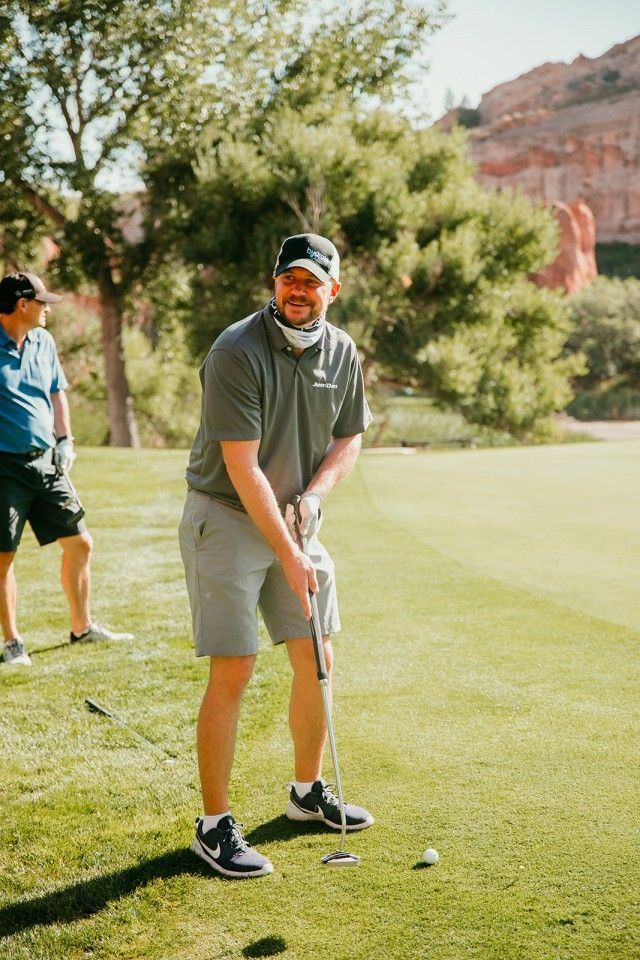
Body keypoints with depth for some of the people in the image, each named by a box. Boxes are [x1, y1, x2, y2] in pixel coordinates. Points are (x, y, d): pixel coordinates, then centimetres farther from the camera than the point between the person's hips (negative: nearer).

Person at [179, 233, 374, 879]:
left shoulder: (342, 353, 1)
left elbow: (349, 438, 11)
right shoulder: (237, 352, -20)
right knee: (232, 673, -8)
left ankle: (308, 793, 29)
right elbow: (242, 468, -22)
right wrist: (289, 555, -22)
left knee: (317, 661, 10)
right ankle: (214, 825, 3)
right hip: (226, 518, -6)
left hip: (296, 518, 7)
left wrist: (314, 494, -9)